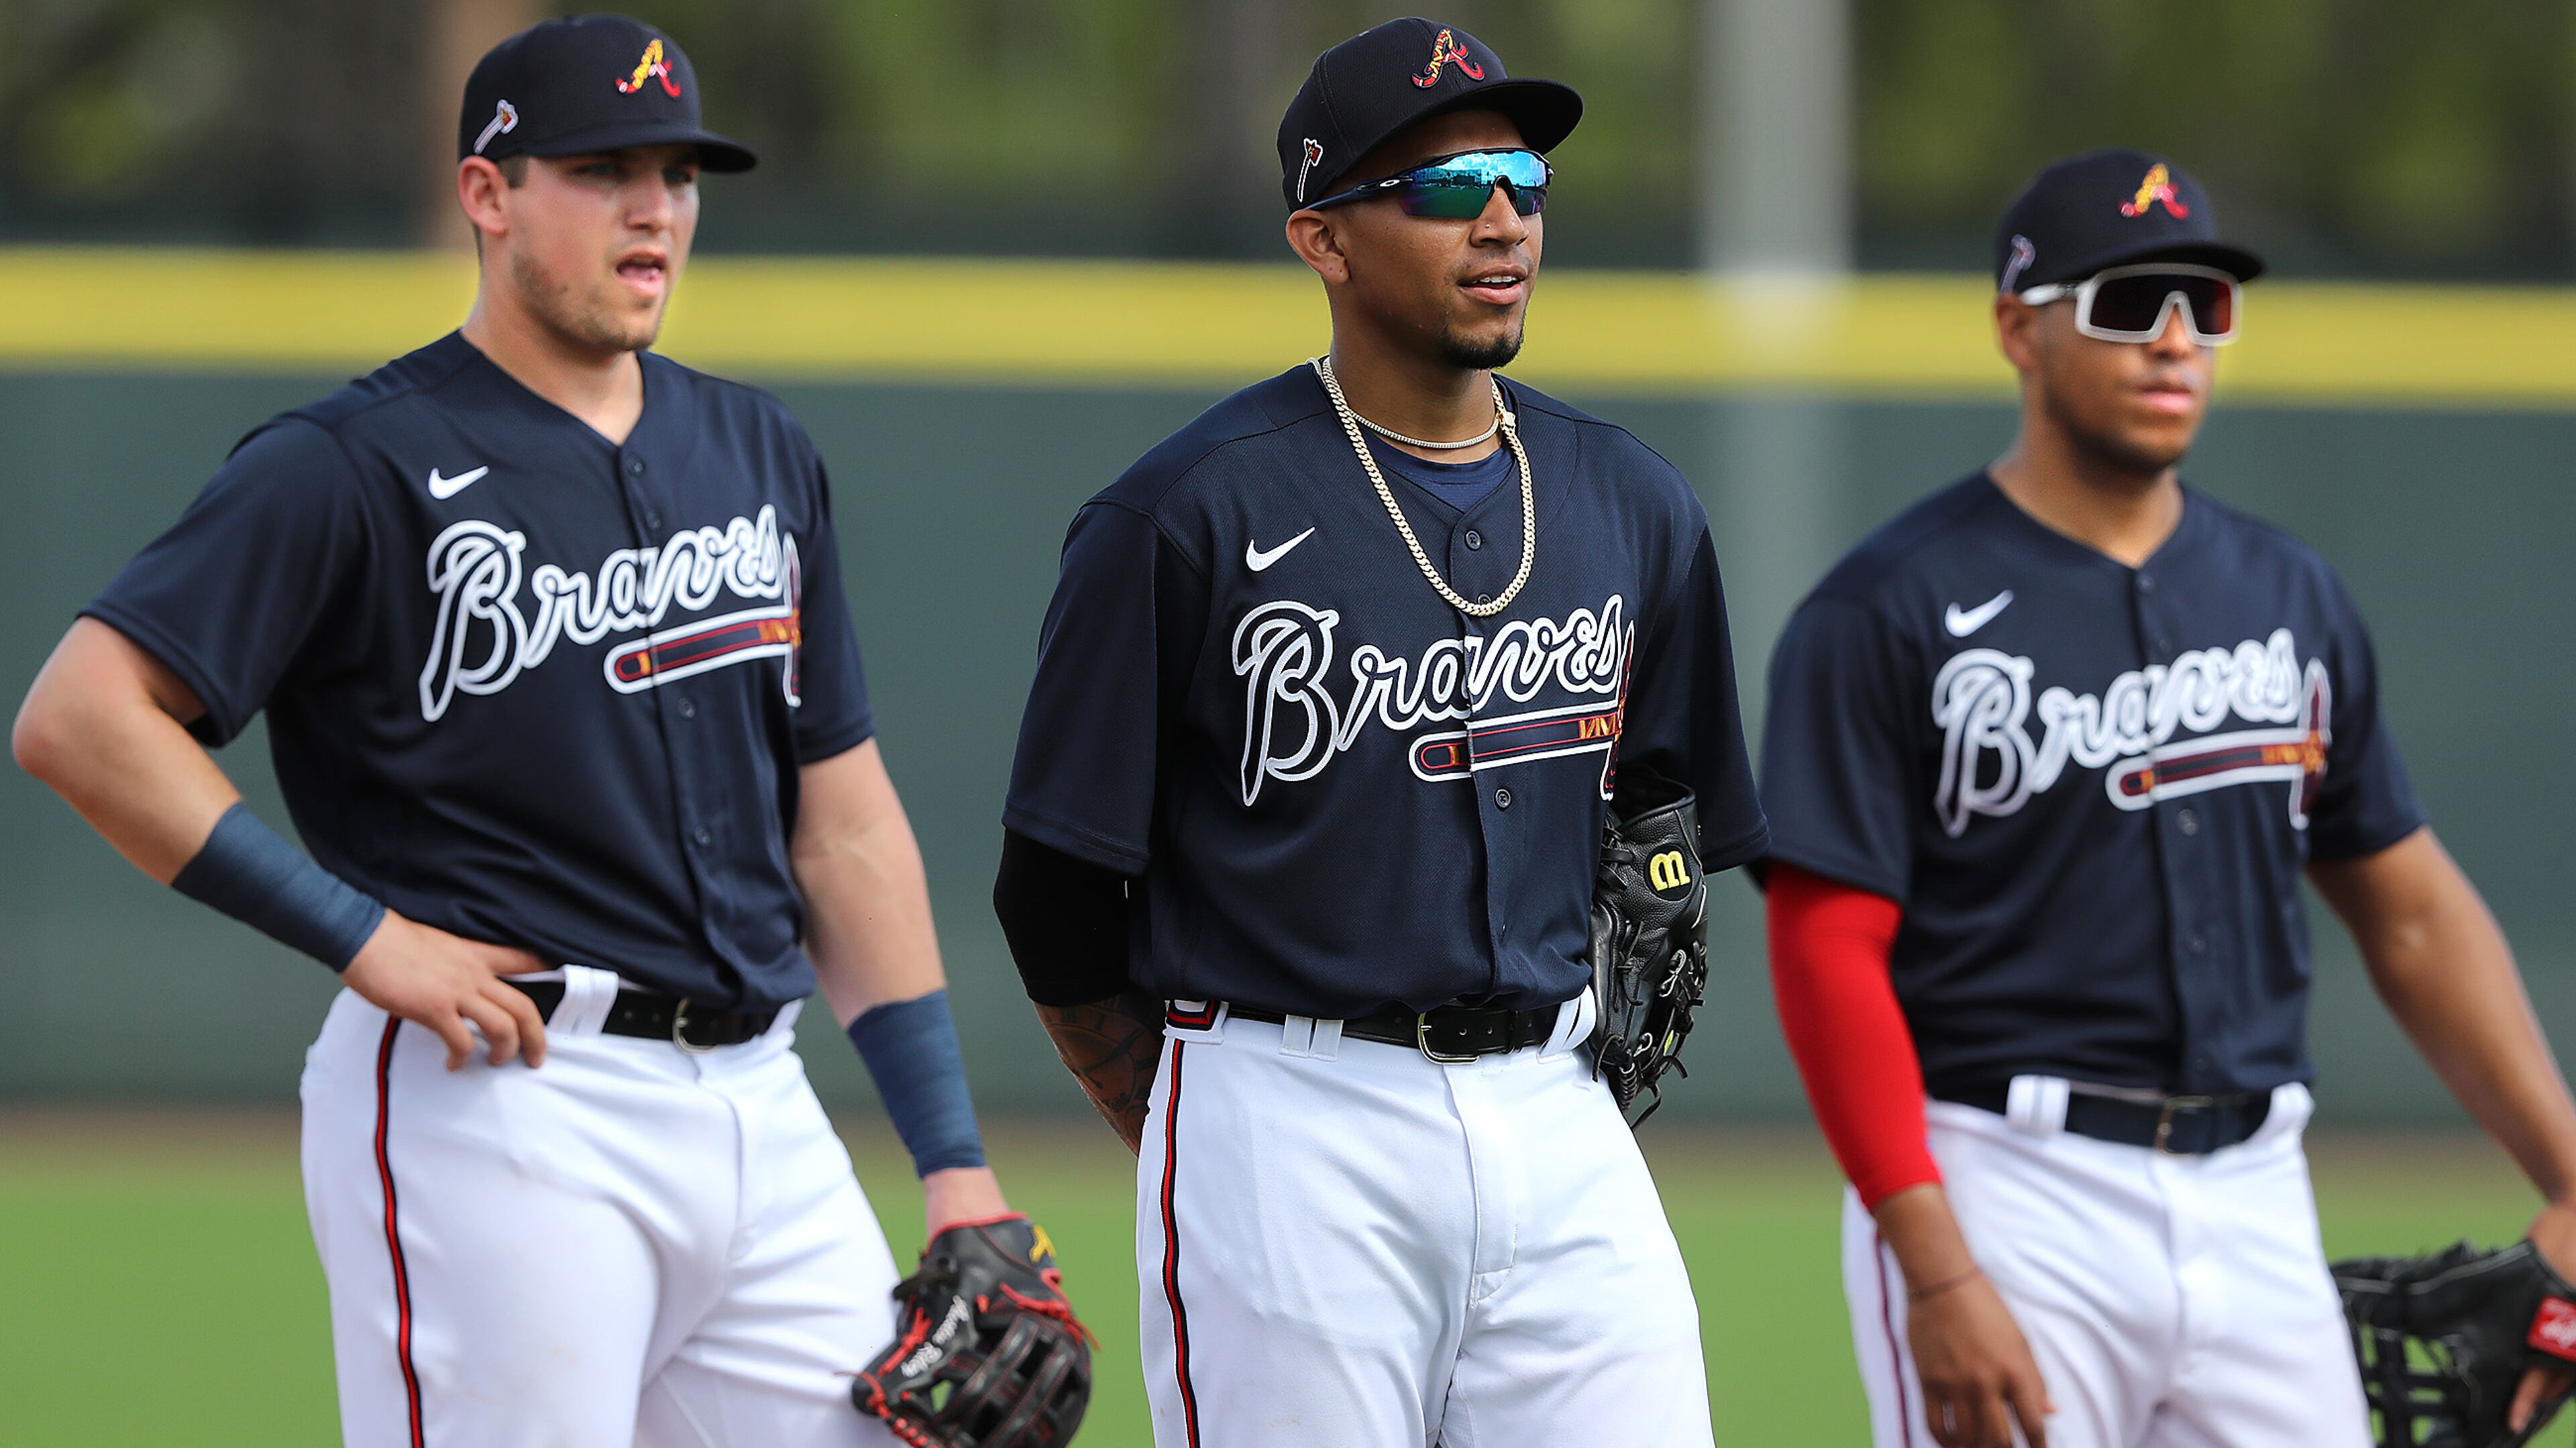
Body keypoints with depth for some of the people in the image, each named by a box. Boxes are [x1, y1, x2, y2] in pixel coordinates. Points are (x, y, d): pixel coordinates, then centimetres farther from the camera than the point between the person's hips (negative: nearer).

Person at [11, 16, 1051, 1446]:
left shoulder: (758, 457, 16)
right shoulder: (355, 466, -5)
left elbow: (843, 825, 18)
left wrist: (952, 1160, 11)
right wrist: (360, 934, -15)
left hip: (763, 1113, 7)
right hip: (488, 1106, -7)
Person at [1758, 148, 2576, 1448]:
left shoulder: (2291, 598, 13)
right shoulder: (1889, 613, -5)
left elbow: (2410, 910, 17)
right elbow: (1828, 951, -10)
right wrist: (1937, 1275, -20)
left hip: (2253, 1200, 6)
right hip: (2008, 1198, -6)